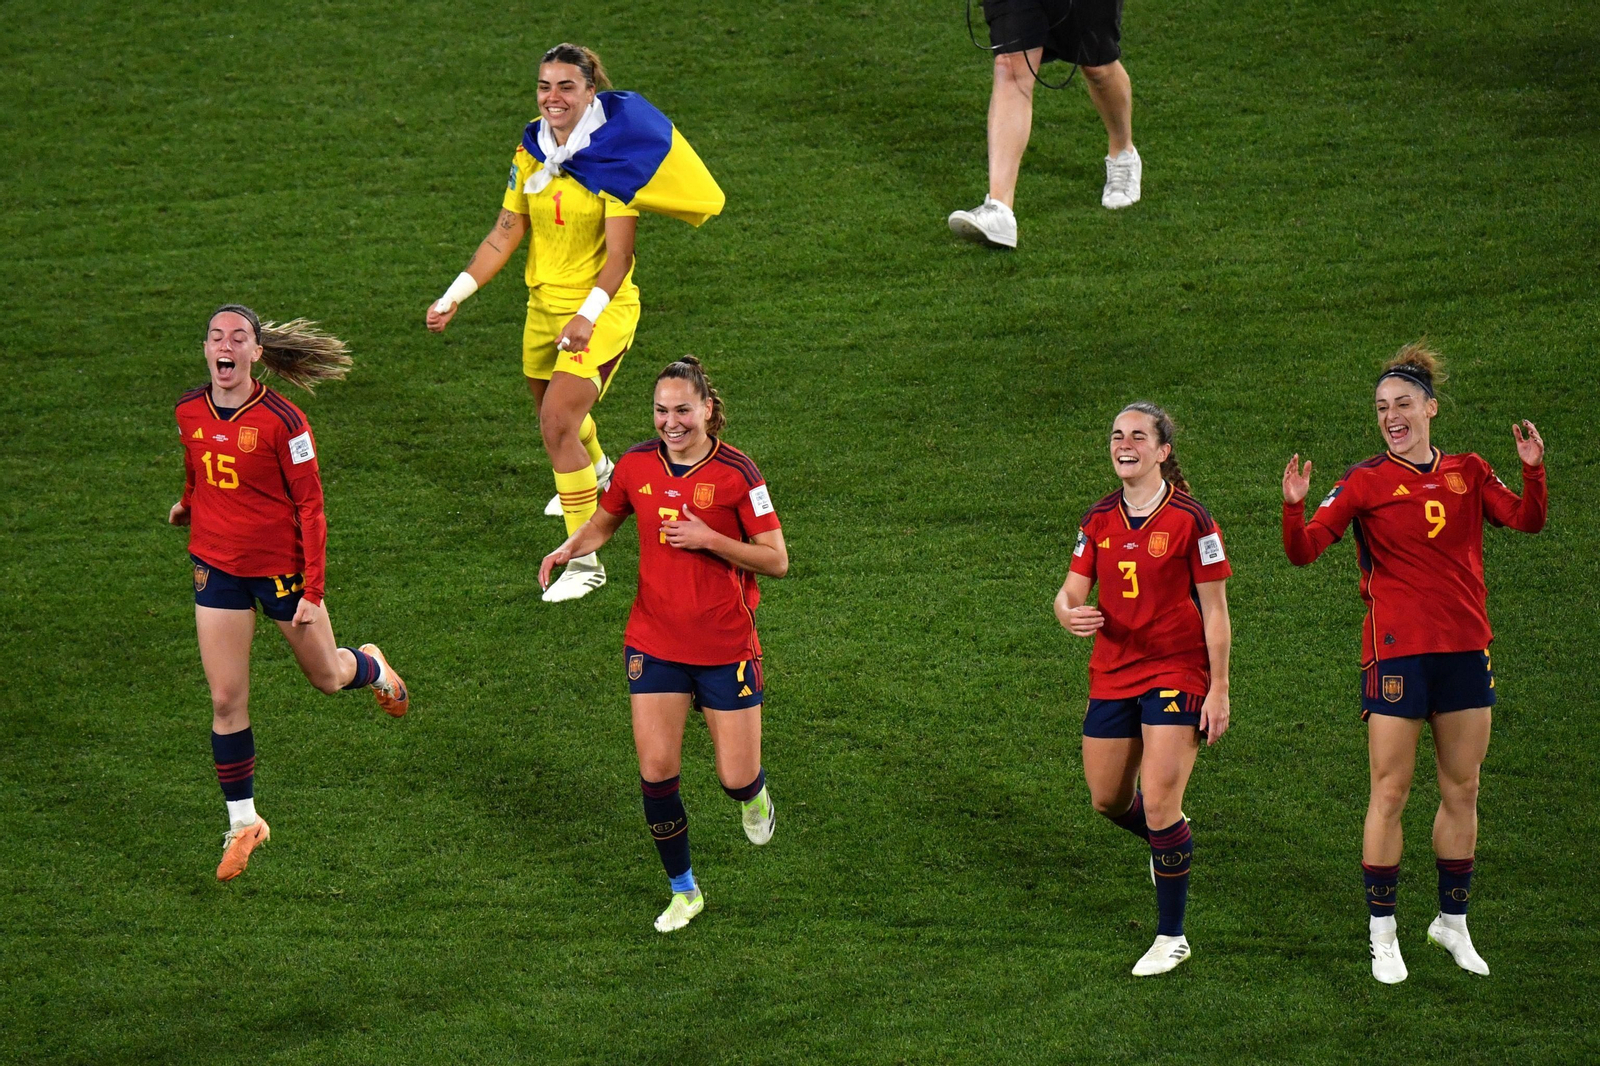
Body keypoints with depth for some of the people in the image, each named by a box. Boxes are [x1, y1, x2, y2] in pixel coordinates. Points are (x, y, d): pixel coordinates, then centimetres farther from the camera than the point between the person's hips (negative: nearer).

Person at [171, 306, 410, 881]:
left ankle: (371, 667, 53)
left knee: (326, 677, 15)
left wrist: (313, 591, -16)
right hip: (217, 566, 3)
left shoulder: (282, 421, -20)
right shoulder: (190, 412, -6)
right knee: (226, 700, 0)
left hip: (282, 564, -3)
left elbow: (309, 505, -15)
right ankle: (243, 823, 13)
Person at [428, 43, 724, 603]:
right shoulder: (531, 151, 0)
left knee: (558, 420, -19)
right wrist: (454, 295, -1)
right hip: (544, 304, 7)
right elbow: (505, 234, 7)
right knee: (552, 406, 26)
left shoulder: (615, 153, -17)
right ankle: (595, 470, 62)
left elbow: (618, 255, -19)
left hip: (601, 308, -7)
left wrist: (588, 315, -32)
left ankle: (585, 559, -12)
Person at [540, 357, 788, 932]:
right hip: (654, 642, 3)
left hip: (726, 644, -3)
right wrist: (570, 548, -3)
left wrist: (709, 539, -22)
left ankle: (753, 794, 38)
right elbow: (603, 522, 18)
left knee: (735, 779, -2)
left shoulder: (735, 471, -11)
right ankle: (683, 890, 16)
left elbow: (777, 560, -10)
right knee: (656, 770, -4)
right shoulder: (636, 465, -1)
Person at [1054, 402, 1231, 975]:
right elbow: (1072, 590, 6)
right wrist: (1069, 612, -20)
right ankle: (1172, 840, 48)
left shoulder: (1189, 518, -10)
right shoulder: (1098, 520, 5)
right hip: (1112, 674, 6)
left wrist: (1218, 690, -11)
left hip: (1177, 672, -6)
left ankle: (1171, 937, 0)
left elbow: (1215, 611, -7)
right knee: (1108, 800, 13)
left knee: (1158, 803, -13)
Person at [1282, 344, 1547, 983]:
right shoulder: (1366, 482, -2)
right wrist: (1294, 507, -28)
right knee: (1390, 794, -3)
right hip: (1397, 650, -4)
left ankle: (1453, 921, 23)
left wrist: (1534, 470, -16)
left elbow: (1526, 521, -1)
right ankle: (1382, 934, 3)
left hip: (1465, 650, 4)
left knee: (1462, 791, 10)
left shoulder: (1467, 474, 9)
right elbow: (1303, 551, -9)